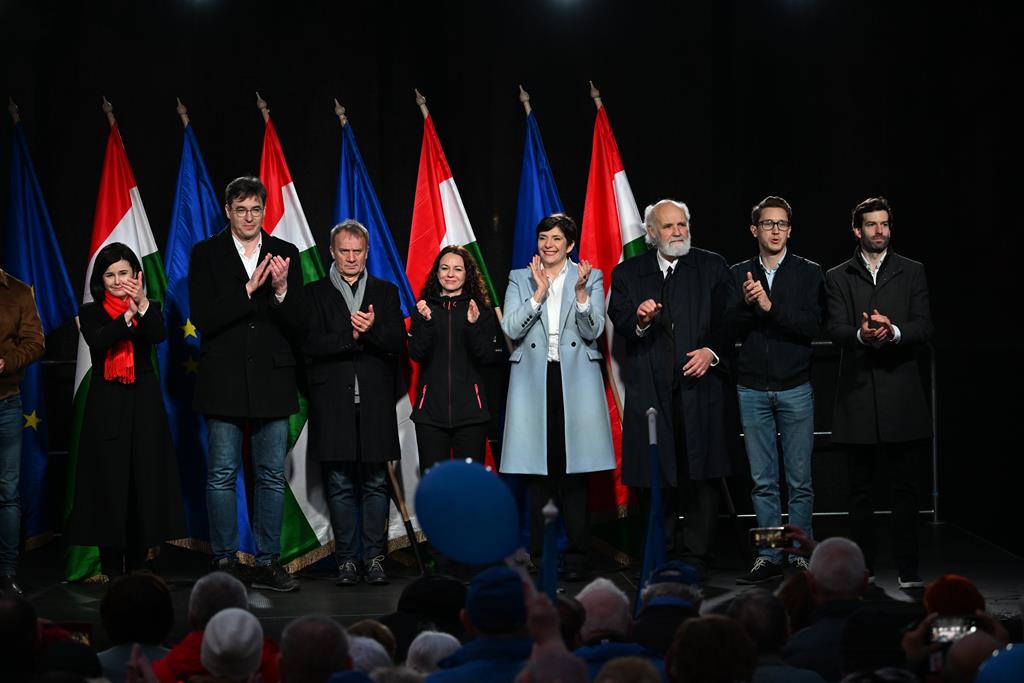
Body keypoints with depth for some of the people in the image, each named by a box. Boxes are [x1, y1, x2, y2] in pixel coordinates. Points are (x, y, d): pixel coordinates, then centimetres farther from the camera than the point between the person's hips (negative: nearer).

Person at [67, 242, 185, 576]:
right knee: (110, 483, -2)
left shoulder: (150, 308, 7)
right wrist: (128, 315, -26)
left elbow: (159, 335, -15)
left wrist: (143, 305, -32)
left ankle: (138, 566, 11)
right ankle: (112, 570, 3)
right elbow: (98, 342, -15)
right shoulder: (91, 312, 5)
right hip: (107, 407, -1)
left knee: (145, 483, 2)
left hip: (144, 403, 1)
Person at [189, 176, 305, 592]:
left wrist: (281, 291, -16)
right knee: (222, 476, 2)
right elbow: (203, 319, -8)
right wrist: (248, 290, -17)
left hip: (272, 381, 2)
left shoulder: (285, 254, 7)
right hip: (224, 381, -2)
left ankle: (268, 564, 12)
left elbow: (297, 323, 3)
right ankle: (224, 563, 9)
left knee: (272, 476, 5)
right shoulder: (206, 254, 2)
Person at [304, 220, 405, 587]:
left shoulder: (385, 292, 13)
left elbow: (398, 343, 3)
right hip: (333, 401, -1)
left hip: (375, 401, 1)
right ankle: (346, 560, 7)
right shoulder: (315, 293, 7)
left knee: (376, 483, 1)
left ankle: (374, 559, 6)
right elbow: (311, 345, -5)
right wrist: (351, 336, -16)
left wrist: (373, 329, -16)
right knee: (339, 484, 1)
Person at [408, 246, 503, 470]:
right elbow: (416, 354, -2)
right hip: (431, 408, 1)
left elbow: (488, 357, -1)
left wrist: (474, 325, -15)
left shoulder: (481, 310, 6)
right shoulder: (423, 309, 9)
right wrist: (426, 322, -15)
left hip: (470, 409, -1)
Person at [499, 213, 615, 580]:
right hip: (533, 381, 1)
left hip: (575, 381, -1)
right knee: (538, 470, 0)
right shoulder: (520, 279, 10)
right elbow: (511, 329, -2)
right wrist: (539, 292, -10)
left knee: (574, 470, -2)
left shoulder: (591, 277, 7)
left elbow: (593, 331, -2)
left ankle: (576, 554, 3)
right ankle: (540, 553, 5)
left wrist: (581, 292, -16)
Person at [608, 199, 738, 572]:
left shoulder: (712, 267, 9)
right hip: (650, 388, 1)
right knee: (655, 476, 3)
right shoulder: (628, 273, 11)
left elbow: (729, 317, 5)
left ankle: (695, 554, 4)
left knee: (699, 473, -3)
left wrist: (712, 350, -10)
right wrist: (640, 320, -18)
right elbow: (619, 325, 3)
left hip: (699, 385, -1)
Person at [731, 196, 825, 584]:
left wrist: (770, 306, -20)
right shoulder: (739, 275, 7)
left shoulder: (809, 274, 3)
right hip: (752, 389, 1)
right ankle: (769, 557, 11)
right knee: (762, 481, 5)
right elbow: (730, 330, 0)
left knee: (799, 480, 1)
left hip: (795, 388, -1)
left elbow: (811, 326, -10)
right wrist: (748, 307, -18)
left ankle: (799, 555, 8)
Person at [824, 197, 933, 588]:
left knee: (903, 486, 1)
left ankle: (909, 572, 5)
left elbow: (923, 328, -1)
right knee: (860, 489, 5)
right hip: (857, 394, 1)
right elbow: (835, 330, -3)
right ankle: (862, 571, 11)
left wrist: (893, 332, -21)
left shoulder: (912, 273, 9)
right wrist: (862, 334, -25)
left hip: (900, 393, 0)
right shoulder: (838, 278, 9)